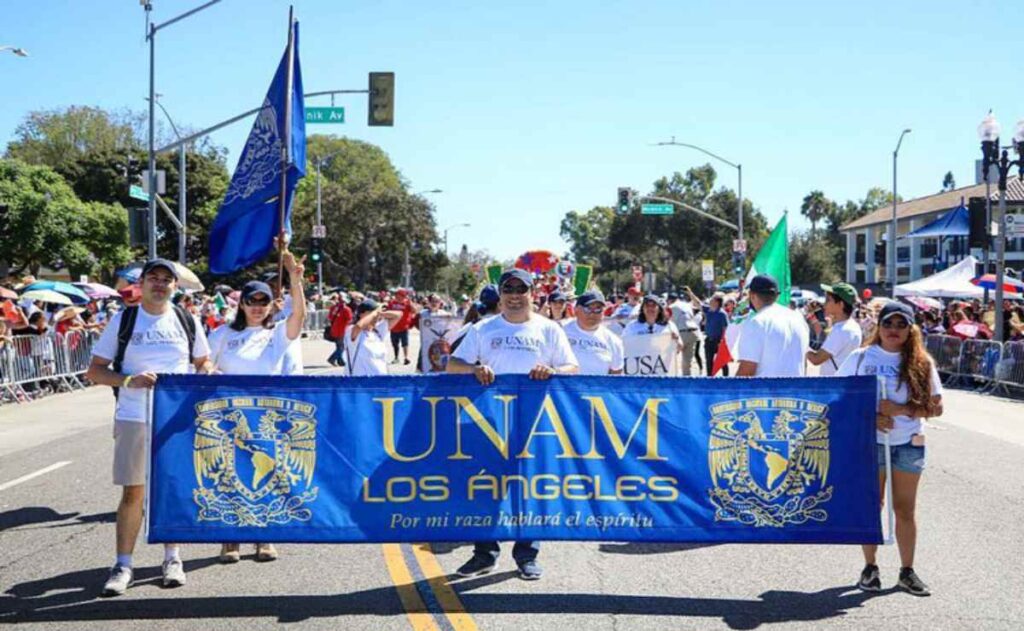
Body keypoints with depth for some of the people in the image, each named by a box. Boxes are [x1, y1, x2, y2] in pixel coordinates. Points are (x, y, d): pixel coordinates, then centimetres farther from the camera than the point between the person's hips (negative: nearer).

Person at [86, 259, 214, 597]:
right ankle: (123, 564, 8)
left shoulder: (186, 322, 7)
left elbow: (204, 361, 20)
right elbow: (94, 371, 1)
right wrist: (129, 380, -16)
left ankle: (172, 557, 21)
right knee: (133, 492, 0)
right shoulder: (124, 320, 1)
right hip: (134, 418, -2)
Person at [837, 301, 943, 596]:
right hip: (869, 442, -1)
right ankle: (870, 567, 17)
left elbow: (936, 407, 0)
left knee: (905, 509, 6)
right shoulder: (860, 358, -1)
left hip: (909, 444, 1)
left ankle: (907, 571, 15)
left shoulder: (921, 363, 2)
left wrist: (900, 409, -14)